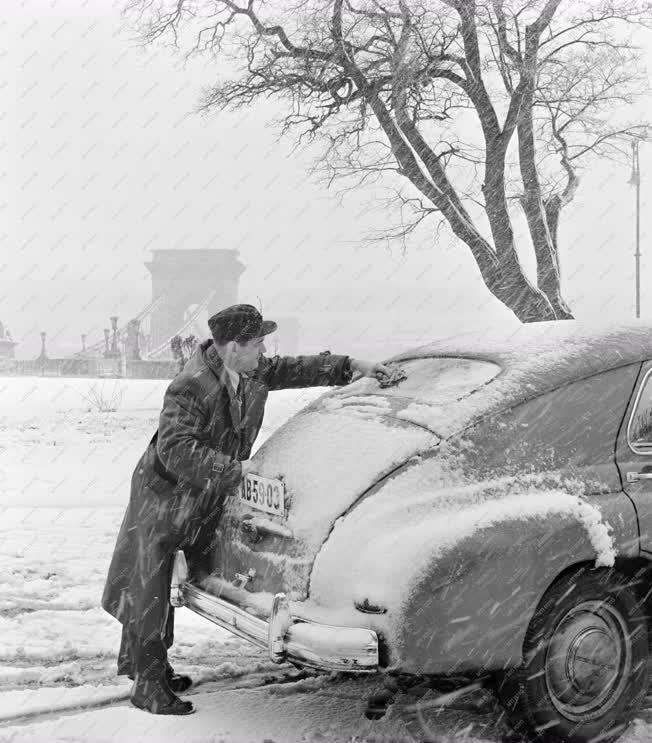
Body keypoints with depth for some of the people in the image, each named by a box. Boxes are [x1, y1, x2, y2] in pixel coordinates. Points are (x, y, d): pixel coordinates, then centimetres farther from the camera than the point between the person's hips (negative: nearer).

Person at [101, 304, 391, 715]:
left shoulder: (251, 372, -3)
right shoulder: (190, 389, -29)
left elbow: (292, 369, 12)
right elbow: (175, 450, -36)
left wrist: (352, 365, 9)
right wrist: (237, 468, -36)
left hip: (205, 503, 8)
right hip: (164, 500, -8)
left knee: (168, 589, 20)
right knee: (151, 593, 2)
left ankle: (151, 664, 36)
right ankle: (148, 686, 12)